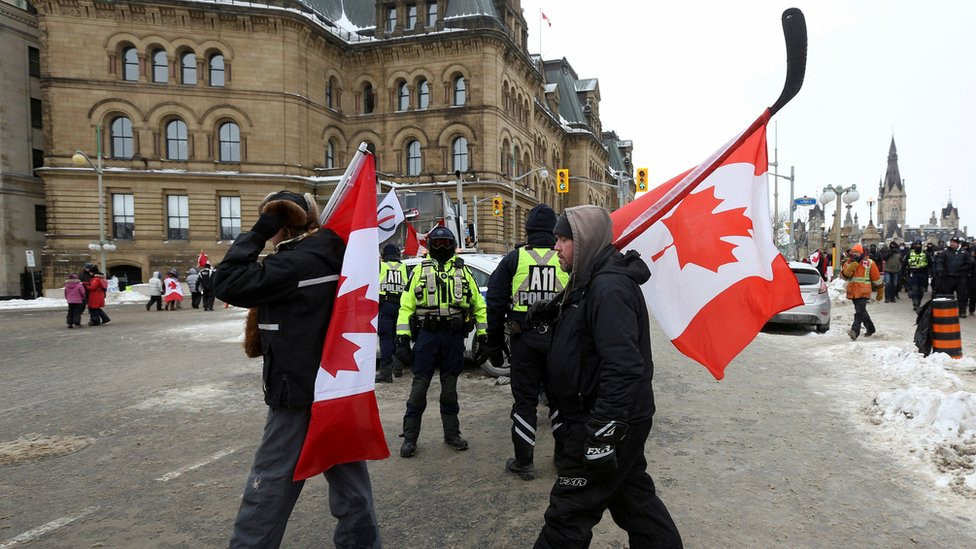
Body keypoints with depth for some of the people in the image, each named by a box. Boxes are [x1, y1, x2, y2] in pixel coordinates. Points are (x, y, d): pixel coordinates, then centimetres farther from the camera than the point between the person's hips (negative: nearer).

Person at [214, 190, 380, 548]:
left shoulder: (296, 263, -20)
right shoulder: (331, 256, 6)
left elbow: (227, 284, -20)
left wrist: (258, 232, -15)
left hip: (300, 392, -8)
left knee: (271, 483, 6)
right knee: (347, 474, 16)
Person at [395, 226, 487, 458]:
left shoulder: (463, 271, 10)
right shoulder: (420, 271, 6)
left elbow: (478, 305, 12)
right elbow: (406, 305, 2)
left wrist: (483, 335, 5)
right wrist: (402, 338, -6)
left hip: (454, 336, 1)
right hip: (427, 334, -1)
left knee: (450, 387, 10)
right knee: (419, 386, 0)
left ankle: (452, 434, 23)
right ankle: (410, 437, 10)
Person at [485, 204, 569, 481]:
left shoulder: (514, 259, 0)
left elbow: (495, 304, 1)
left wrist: (494, 345, 8)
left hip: (524, 339, -1)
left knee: (524, 400, 8)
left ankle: (523, 463, 14)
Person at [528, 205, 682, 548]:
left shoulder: (609, 288, -22)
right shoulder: (591, 282, 10)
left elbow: (622, 368, -30)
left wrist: (603, 433, -31)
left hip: (606, 420, -10)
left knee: (568, 513, 1)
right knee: (633, 496, 22)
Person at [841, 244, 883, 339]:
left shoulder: (869, 263, -1)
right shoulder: (849, 263, 8)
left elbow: (876, 278, 6)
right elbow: (843, 276, -3)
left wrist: (880, 291, 11)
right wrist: (851, 267, -16)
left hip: (863, 292, -5)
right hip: (853, 291, 5)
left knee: (859, 311, -16)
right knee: (862, 311, 19)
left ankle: (855, 331, -22)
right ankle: (870, 328, 37)